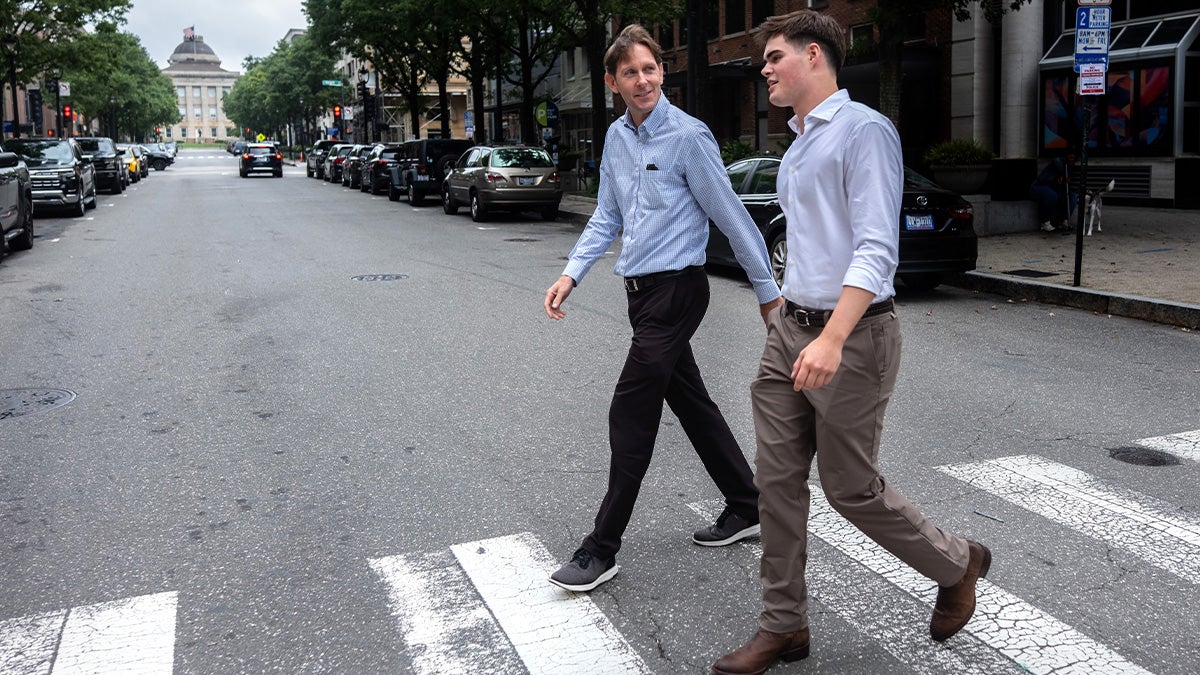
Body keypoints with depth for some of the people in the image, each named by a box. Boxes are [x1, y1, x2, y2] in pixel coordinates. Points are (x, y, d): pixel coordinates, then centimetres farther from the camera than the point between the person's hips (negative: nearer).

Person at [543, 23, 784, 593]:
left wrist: (767, 291, -5)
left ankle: (602, 550, 2)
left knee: (631, 414, -8)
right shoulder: (617, 137, 9)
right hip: (641, 290, 8)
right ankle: (745, 508, 32)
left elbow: (731, 216, -10)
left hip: (676, 290, -8)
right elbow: (607, 217, 15)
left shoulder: (688, 136, -14)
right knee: (691, 404, 16)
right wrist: (572, 273, 2)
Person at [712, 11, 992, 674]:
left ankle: (957, 564, 29)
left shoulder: (863, 130, -12)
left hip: (851, 336, -8)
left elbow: (876, 250, -21)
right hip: (790, 331, 8)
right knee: (777, 481, 6)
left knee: (851, 488, 3)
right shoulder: (797, 146, 16)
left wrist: (832, 338, -30)